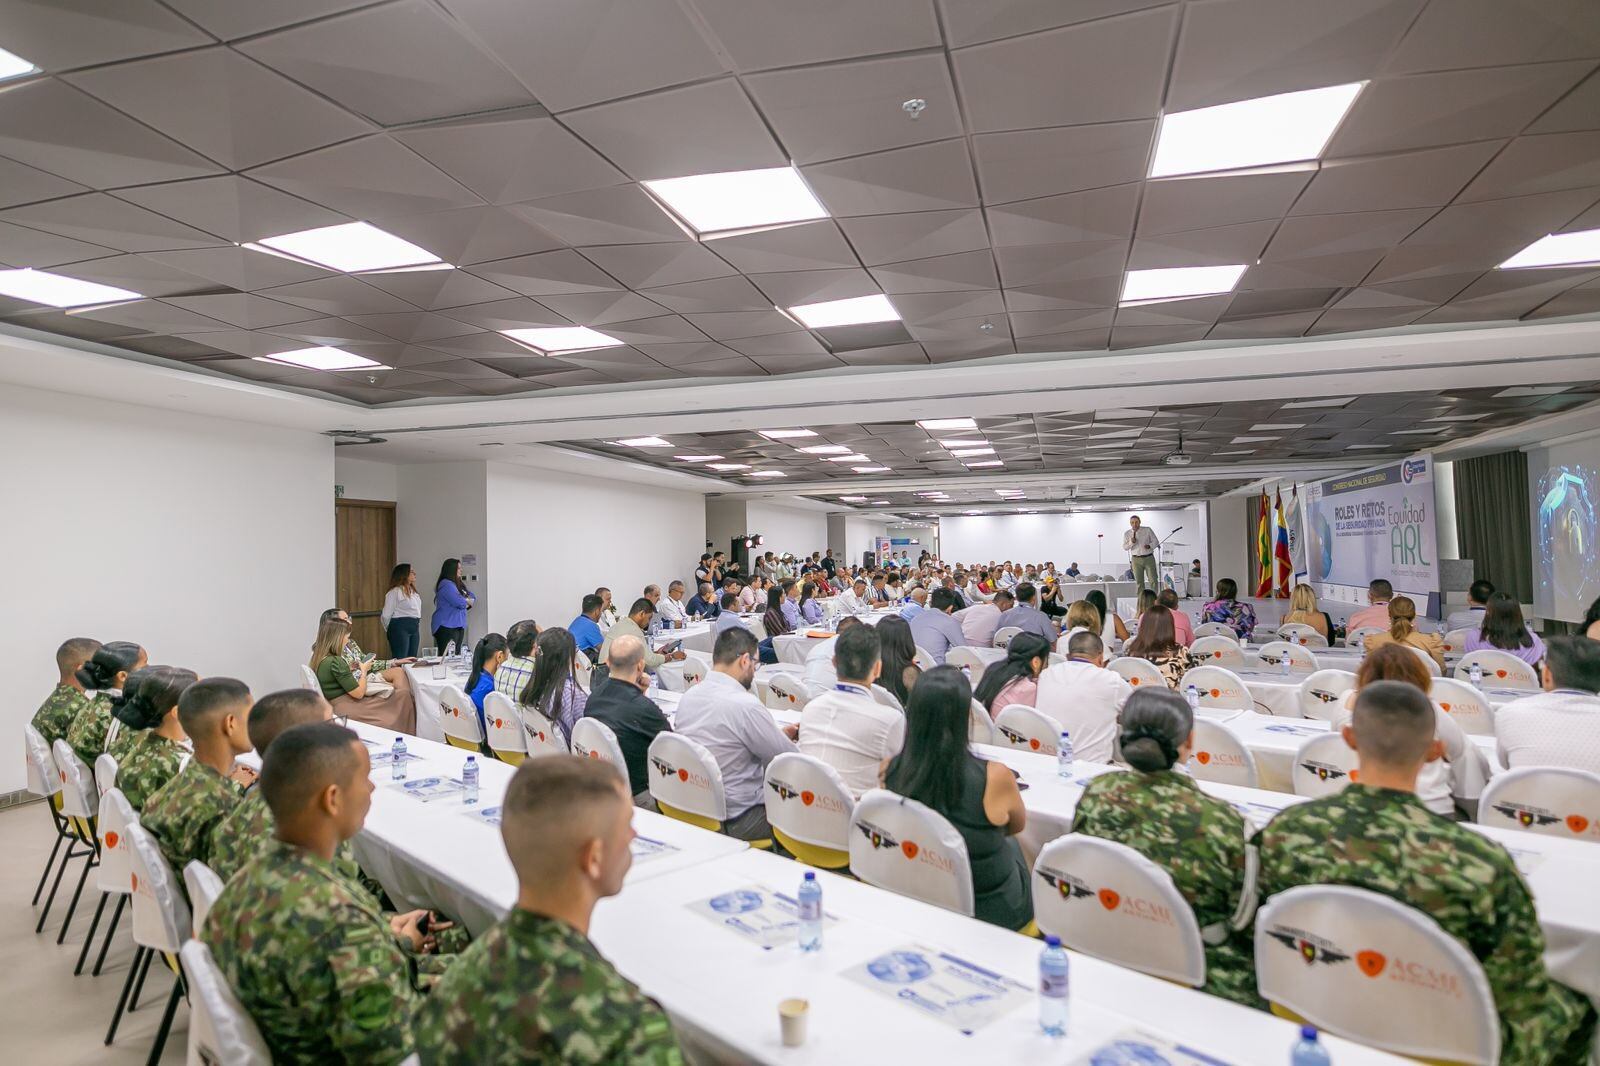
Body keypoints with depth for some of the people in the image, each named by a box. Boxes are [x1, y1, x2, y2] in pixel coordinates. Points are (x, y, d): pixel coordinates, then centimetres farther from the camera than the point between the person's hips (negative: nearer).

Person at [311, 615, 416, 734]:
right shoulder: (335, 662, -25)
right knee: (402, 696, -4)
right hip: (346, 708, -9)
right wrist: (364, 671, -4)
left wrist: (349, 669, 7)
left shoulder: (319, 657, 3)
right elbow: (359, 693, -18)